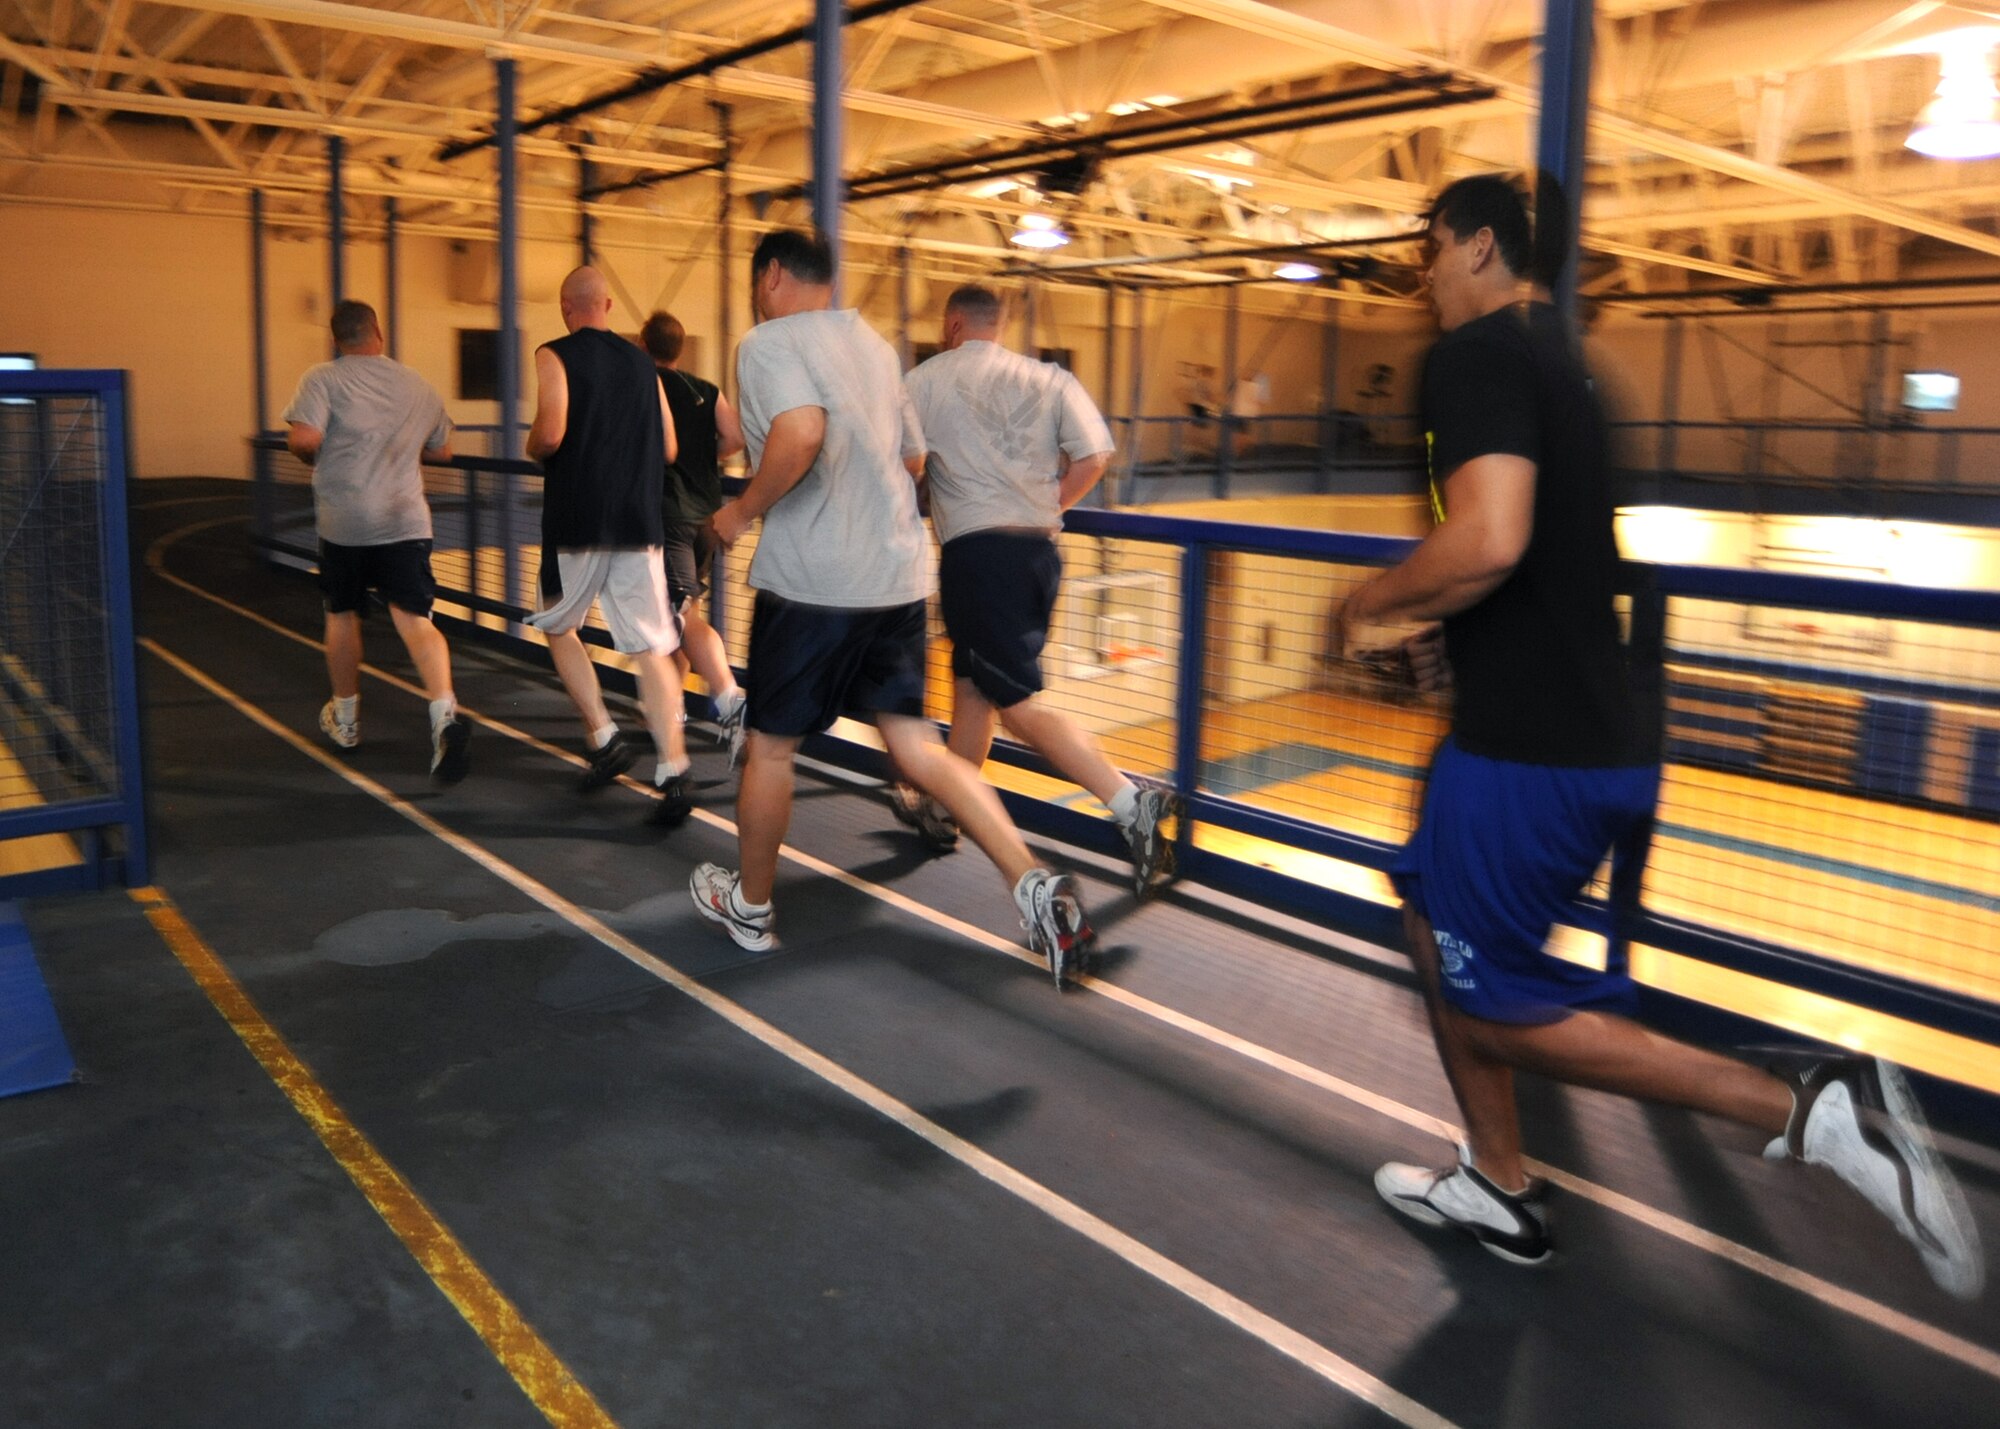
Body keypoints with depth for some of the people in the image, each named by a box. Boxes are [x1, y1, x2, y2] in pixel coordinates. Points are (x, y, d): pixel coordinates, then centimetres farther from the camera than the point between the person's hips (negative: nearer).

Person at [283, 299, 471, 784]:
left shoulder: (323, 378, -2)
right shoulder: (416, 384, 10)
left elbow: (304, 438, -16)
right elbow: (442, 450, 20)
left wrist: (315, 459, 5)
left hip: (344, 521, -1)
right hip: (406, 521, 2)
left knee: (342, 614, 18)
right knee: (415, 620, -7)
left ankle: (345, 717, 33)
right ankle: (445, 713, -29)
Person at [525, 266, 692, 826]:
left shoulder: (555, 356, -3)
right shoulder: (642, 363, 12)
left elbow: (550, 434, -16)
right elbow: (668, 449, 13)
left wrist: (532, 449, 6)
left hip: (578, 522, -3)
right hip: (639, 522, 4)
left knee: (559, 627, 19)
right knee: (652, 649, 1)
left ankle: (605, 737, 7)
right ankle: (673, 774, -8)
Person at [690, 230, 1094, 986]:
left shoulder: (768, 345, -8)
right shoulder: (873, 344, 16)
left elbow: (801, 432, -27)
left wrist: (744, 509, -14)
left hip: (811, 582, -6)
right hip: (898, 574, 7)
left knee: (770, 746, 11)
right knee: (917, 745, 7)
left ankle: (748, 906, 28)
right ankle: (1034, 883, -6)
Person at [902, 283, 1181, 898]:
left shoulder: (925, 380, 2)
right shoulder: (1049, 378, 10)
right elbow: (1094, 456, -2)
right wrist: (1045, 506, 12)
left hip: (977, 549, -6)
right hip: (1039, 550, 6)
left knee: (1018, 703, -7)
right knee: (971, 681, 21)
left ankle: (1130, 803, -22)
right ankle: (940, 806, 34)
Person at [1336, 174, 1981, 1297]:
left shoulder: (1480, 353, -14)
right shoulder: (1560, 356, 16)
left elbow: (1489, 540, -30)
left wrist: (1373, 605, -13)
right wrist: (1450, 627, 24)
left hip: (1530, 751, -10)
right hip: (1595, 729, 10)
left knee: (1495, 1008, 2)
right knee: (1435, 922, 21)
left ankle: (1806, 1108, -3)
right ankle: (1498, 1188, 32)